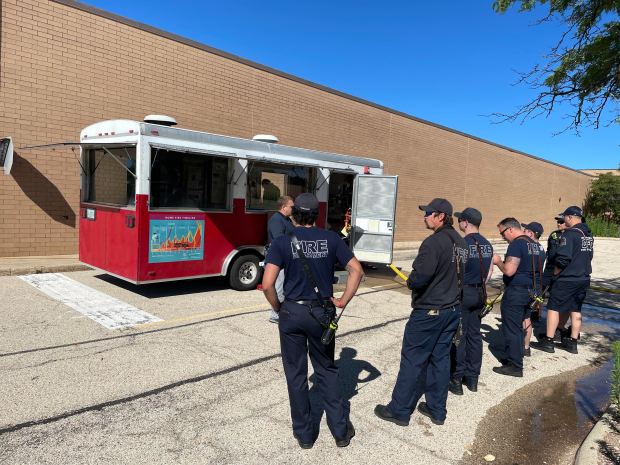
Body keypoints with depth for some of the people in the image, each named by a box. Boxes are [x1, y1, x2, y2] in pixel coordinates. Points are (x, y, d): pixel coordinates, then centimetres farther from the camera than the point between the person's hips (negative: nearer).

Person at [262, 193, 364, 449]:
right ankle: (340, 430, 24)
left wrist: (278, 308, 0)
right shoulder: (330, 238, -1)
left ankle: (304, 433, 26)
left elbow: (267, 284, -17)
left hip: (291, 313, -2)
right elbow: (357, 270, -3)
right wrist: (343, 301, 4)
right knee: (326, 370, 19)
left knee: (296, 375, 14)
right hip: (322, 313, 2)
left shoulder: (282, 242, -8)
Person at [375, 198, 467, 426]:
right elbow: (462, 276, 15)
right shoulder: (461, 243, 8)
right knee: (440, 358, 15)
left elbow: (420, 277, -26)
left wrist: (410, 281, -7)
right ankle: (437, 410, 25)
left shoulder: (434, 242, -20)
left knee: (412, 360, 2)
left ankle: (399, 410, 13)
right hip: (452, 309, 8)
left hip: (428, 311, -8)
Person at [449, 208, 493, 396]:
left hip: (462, 292, -7)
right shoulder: (487, 244, 7)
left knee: (459, 336, 1)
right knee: (474, 334, 13)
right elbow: (489, 271, 13)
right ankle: (472, 378, 22)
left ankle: (456, 379, 9)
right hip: (479, 293, 7)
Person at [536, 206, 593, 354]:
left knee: (553, 307, 2)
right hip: (583, 279, 8)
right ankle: (572, 342, 20)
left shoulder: (570, 233, -18)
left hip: (566, 279, -8)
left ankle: (548, 341, 5)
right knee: (576, 310, 14)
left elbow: (562, 258, -22)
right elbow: (589, 255, 17)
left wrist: (555, 274, -7)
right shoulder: (589, 234, 8)